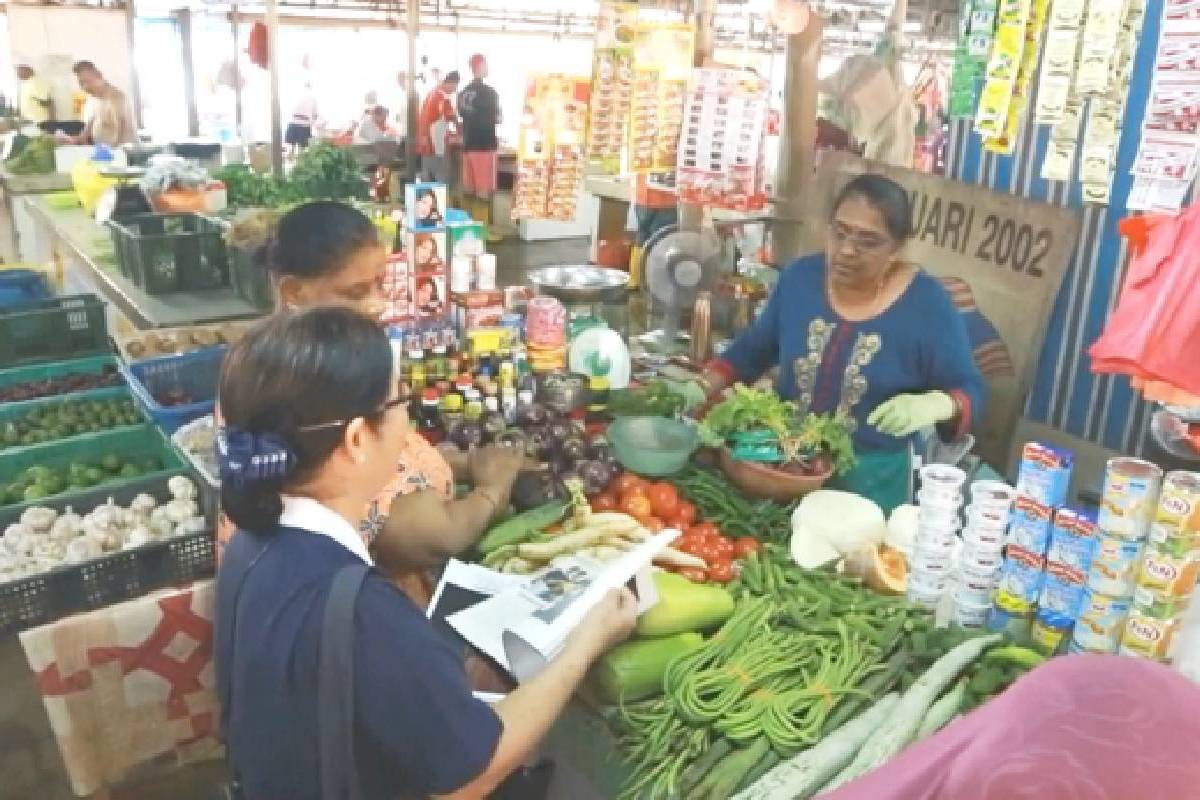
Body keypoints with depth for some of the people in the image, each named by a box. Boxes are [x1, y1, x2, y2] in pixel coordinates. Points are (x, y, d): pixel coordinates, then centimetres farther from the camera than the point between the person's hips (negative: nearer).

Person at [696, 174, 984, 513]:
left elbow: (969, 390, -7)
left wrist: (938, 405, -29)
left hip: (871, 478, -3)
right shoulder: (801, 277, -3)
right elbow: (754, 347, 10)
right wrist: (708, 383, -6)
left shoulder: (928, 305, -13)